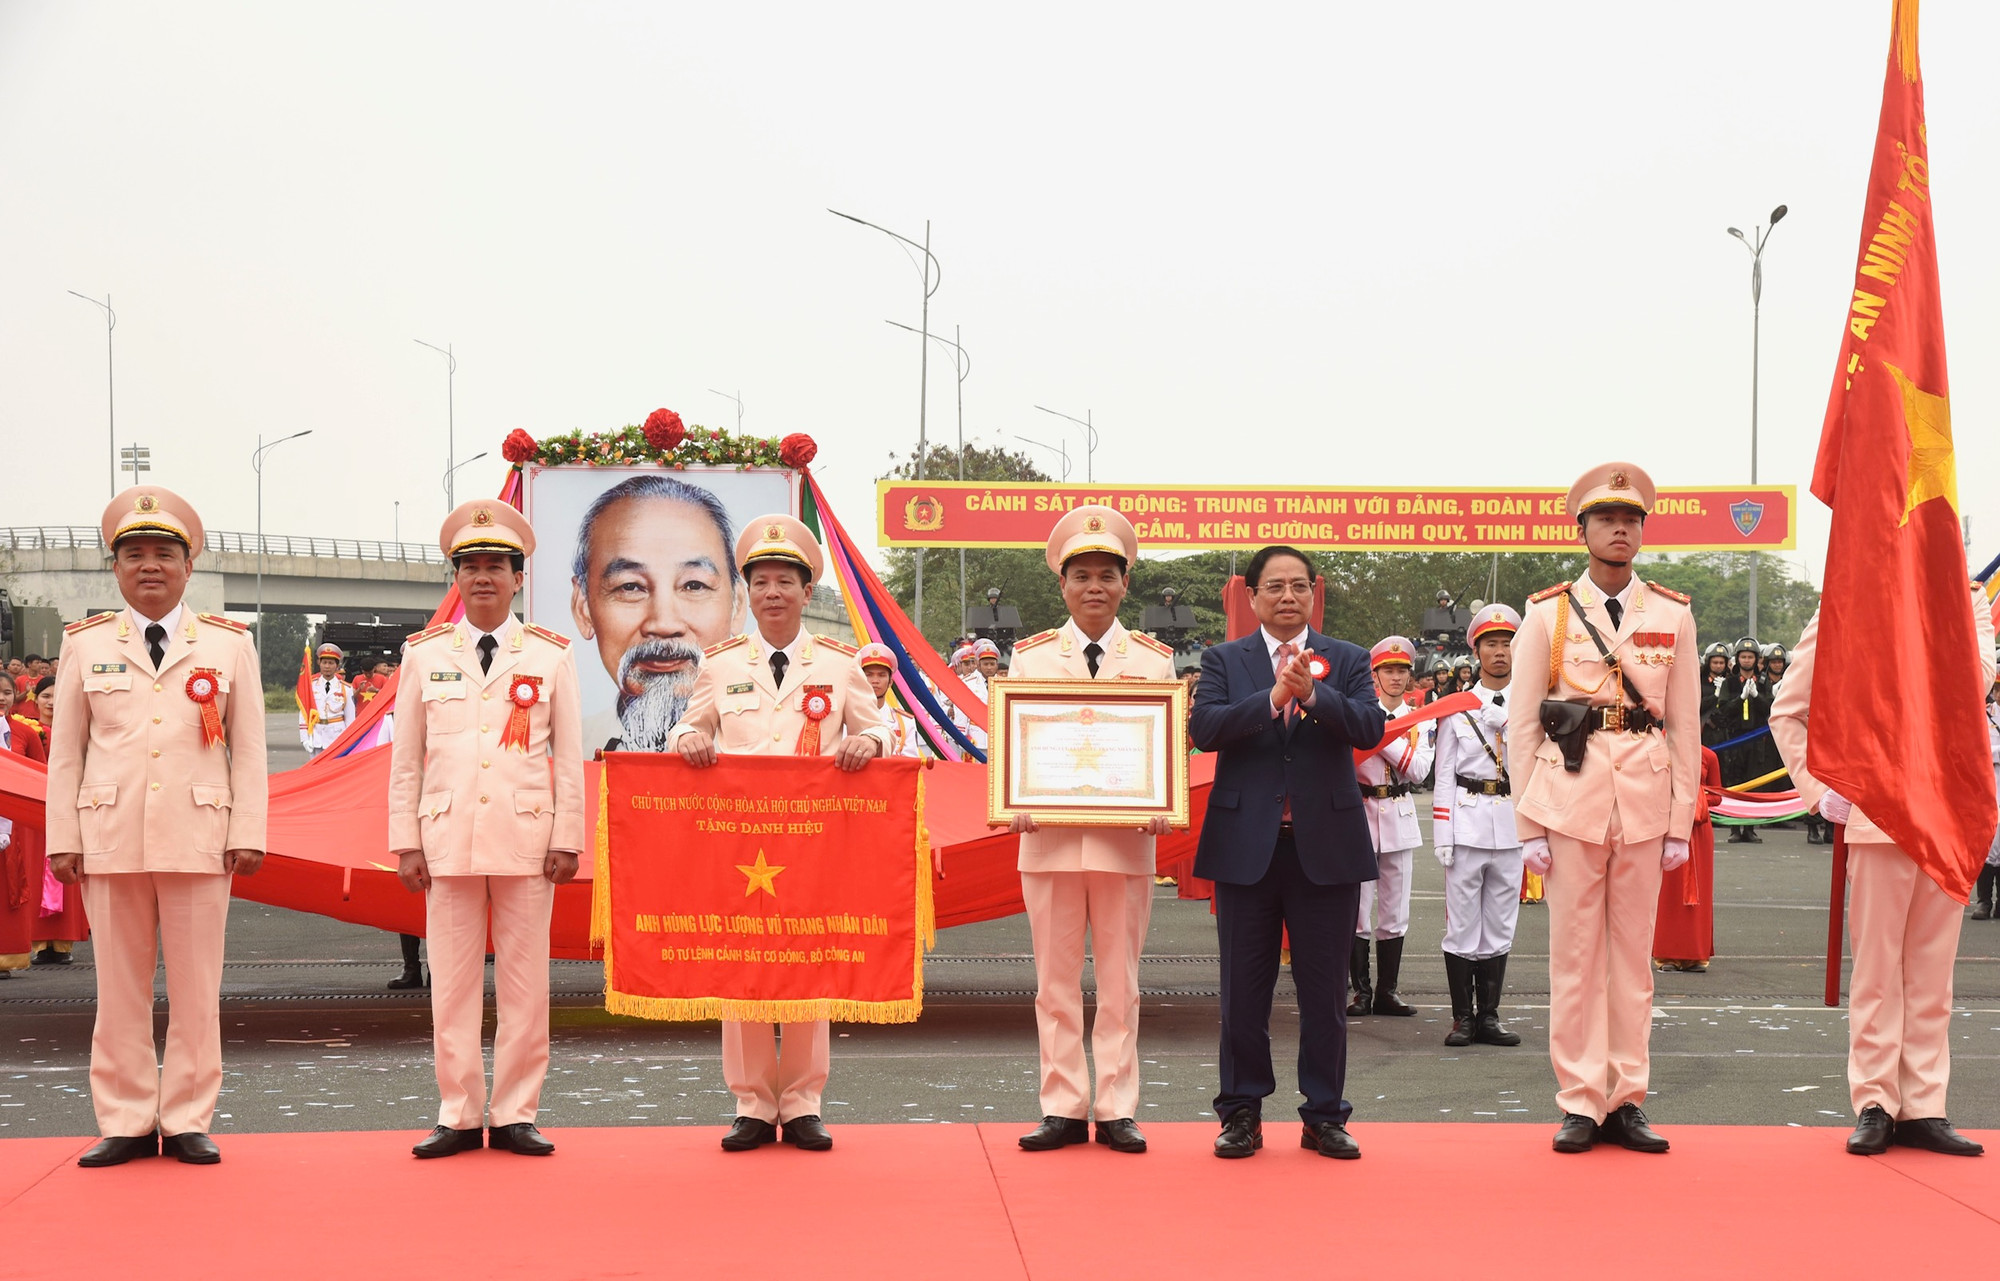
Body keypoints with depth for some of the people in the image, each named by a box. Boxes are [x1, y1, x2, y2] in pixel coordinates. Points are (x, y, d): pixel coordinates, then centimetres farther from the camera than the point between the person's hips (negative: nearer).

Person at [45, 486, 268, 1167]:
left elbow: (248, 749, 5)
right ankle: (127, 1123, 11)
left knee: (197, 986, 1)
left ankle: (187, 1121, 9)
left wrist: (248, 834, -2)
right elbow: (66, 750, 8)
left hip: (198, 839, -1)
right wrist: (62, 840, 2)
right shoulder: (85, 645, 9)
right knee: (119, 986, 4)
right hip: (110, 839, 1)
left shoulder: (229, 645, 7)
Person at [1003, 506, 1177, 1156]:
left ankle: (1117, 1110, 10)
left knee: (1120, 980, 4)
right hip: (1050, 835, 0)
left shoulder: (1154, 659, 7)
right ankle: (1063, 1108, 10)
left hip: (1126, 839, 0)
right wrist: (1016, 804, -13)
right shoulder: (1030, 657, 7)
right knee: (1056, 980, 4)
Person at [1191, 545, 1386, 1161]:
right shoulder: (1224, 660, 7)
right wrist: (1273, 698, -21)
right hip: (1247, 846, 0)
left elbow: (1371, 727, -8)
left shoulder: (1347, 661, 7)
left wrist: (1314, 695, -23)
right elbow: (1204, 728, -10)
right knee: (1244, 989, 6)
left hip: (1326, 846, 0)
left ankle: (1324, 1115, 13)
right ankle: (1242, 1112, 16)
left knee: (1325, 989, 4)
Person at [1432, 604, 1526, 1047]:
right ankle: (1463, 1018, 6)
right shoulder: (1457, 709, 4)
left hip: (1511, 825, 2)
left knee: (1500, 925, 6)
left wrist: (1508, 725, -10)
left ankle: (1489, 1016, 13)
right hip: (1467, 823, -2)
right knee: (1462, 925, -2)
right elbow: (1445, 775, 2)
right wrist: (1442, 836, -4)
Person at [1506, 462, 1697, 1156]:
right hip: (1569, 798, -1)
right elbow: (1520, 727, 3)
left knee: (1633, 952, 6)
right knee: (1574, 954, 1)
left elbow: (1685, 727, 9)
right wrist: (1528, 826, -2)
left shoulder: (1673, 615, 9)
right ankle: (1580, 1104, 6)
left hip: (1646, 799, 2)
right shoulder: (1547, 615, 4)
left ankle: (1626, 1102, 12)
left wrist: (1681, 823, 4)